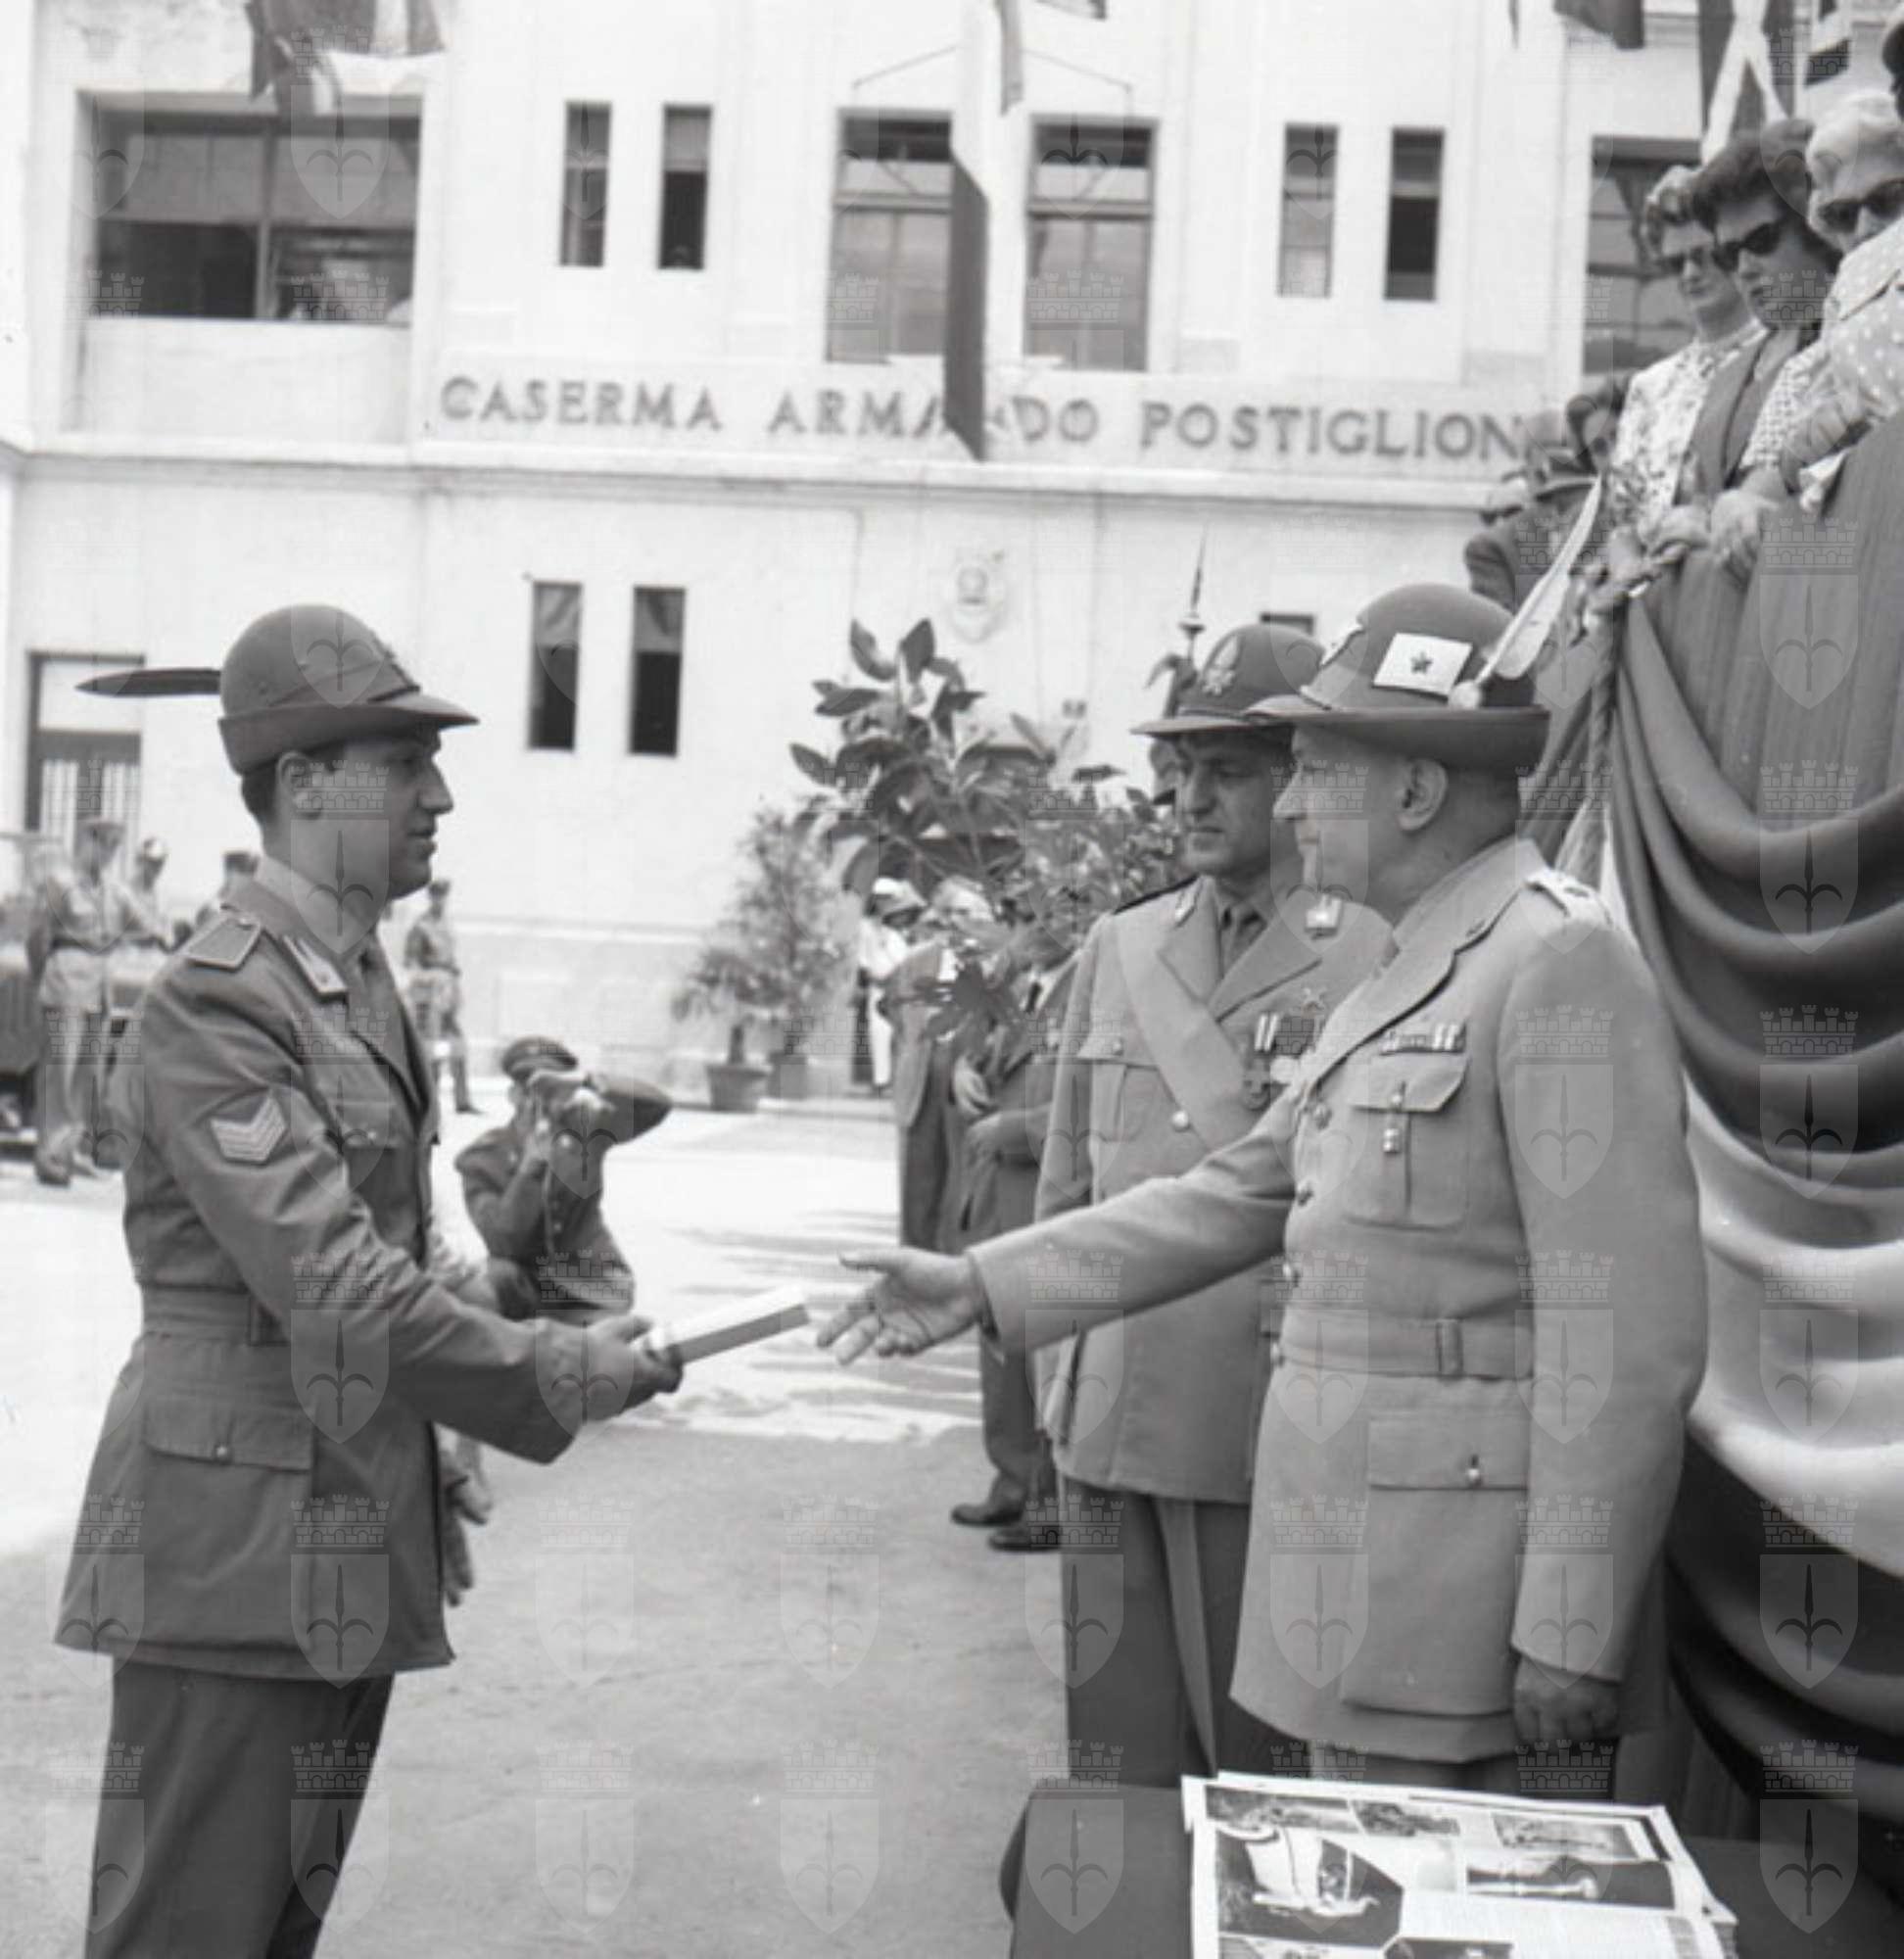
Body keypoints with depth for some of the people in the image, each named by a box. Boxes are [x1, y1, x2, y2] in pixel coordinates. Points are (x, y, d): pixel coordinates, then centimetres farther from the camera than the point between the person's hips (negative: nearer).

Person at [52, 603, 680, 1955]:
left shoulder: (365, 983, 14)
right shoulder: (219, 998, -17)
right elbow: (328, 1280, -23)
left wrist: (506, 1347, 6)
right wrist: (552, 1378, -15)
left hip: (356, 1544, 9)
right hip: (241, 1535, -9)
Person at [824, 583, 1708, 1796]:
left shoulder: (1562, 960, -14)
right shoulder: (1398, 979, 16)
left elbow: (1630, 1327, -19)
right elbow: (1241, 1195, 20)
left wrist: (1572, 1630, -20)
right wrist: (982, 1287, 15)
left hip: (1465, 1545, -9)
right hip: (1361, 1534, 9)